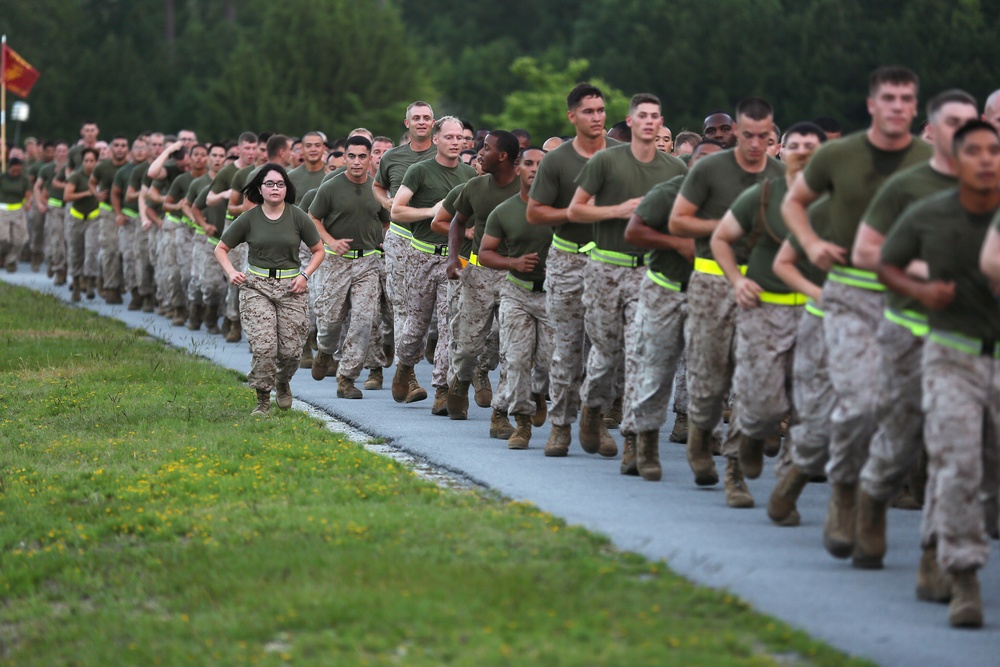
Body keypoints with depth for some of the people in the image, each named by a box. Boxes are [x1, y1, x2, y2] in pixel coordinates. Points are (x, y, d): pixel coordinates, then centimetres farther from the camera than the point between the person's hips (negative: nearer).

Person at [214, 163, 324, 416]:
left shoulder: (298, 217, 0)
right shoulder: (249, 219, 0)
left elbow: (318, 250, 10)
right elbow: (221, 248, 10)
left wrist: (305, 275, -4)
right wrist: (231, 272, -8)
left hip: (291, 286, 1)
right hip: (257, 286, -1)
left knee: (291, 349, -2)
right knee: (263, 346, -16)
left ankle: (283, 383, 32)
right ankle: (263, 399, 2)